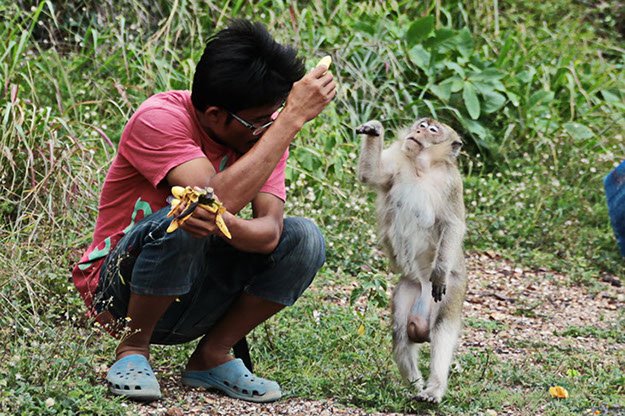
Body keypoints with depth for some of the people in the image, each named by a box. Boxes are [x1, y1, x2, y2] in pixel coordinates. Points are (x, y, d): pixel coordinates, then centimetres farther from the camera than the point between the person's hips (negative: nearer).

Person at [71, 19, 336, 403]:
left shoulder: (266, 129, -6)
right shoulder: (159, 119, -22)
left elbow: (268, 233, -20)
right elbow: (218, 199, -36)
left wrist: (221, 222, -44)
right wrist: (293, 119, -34)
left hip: (194, 296, 5)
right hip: (119, 292, -5)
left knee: (304, 238, -16)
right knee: (182, 222, -36)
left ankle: (212, 356, -3)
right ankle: (133, 351, -12)